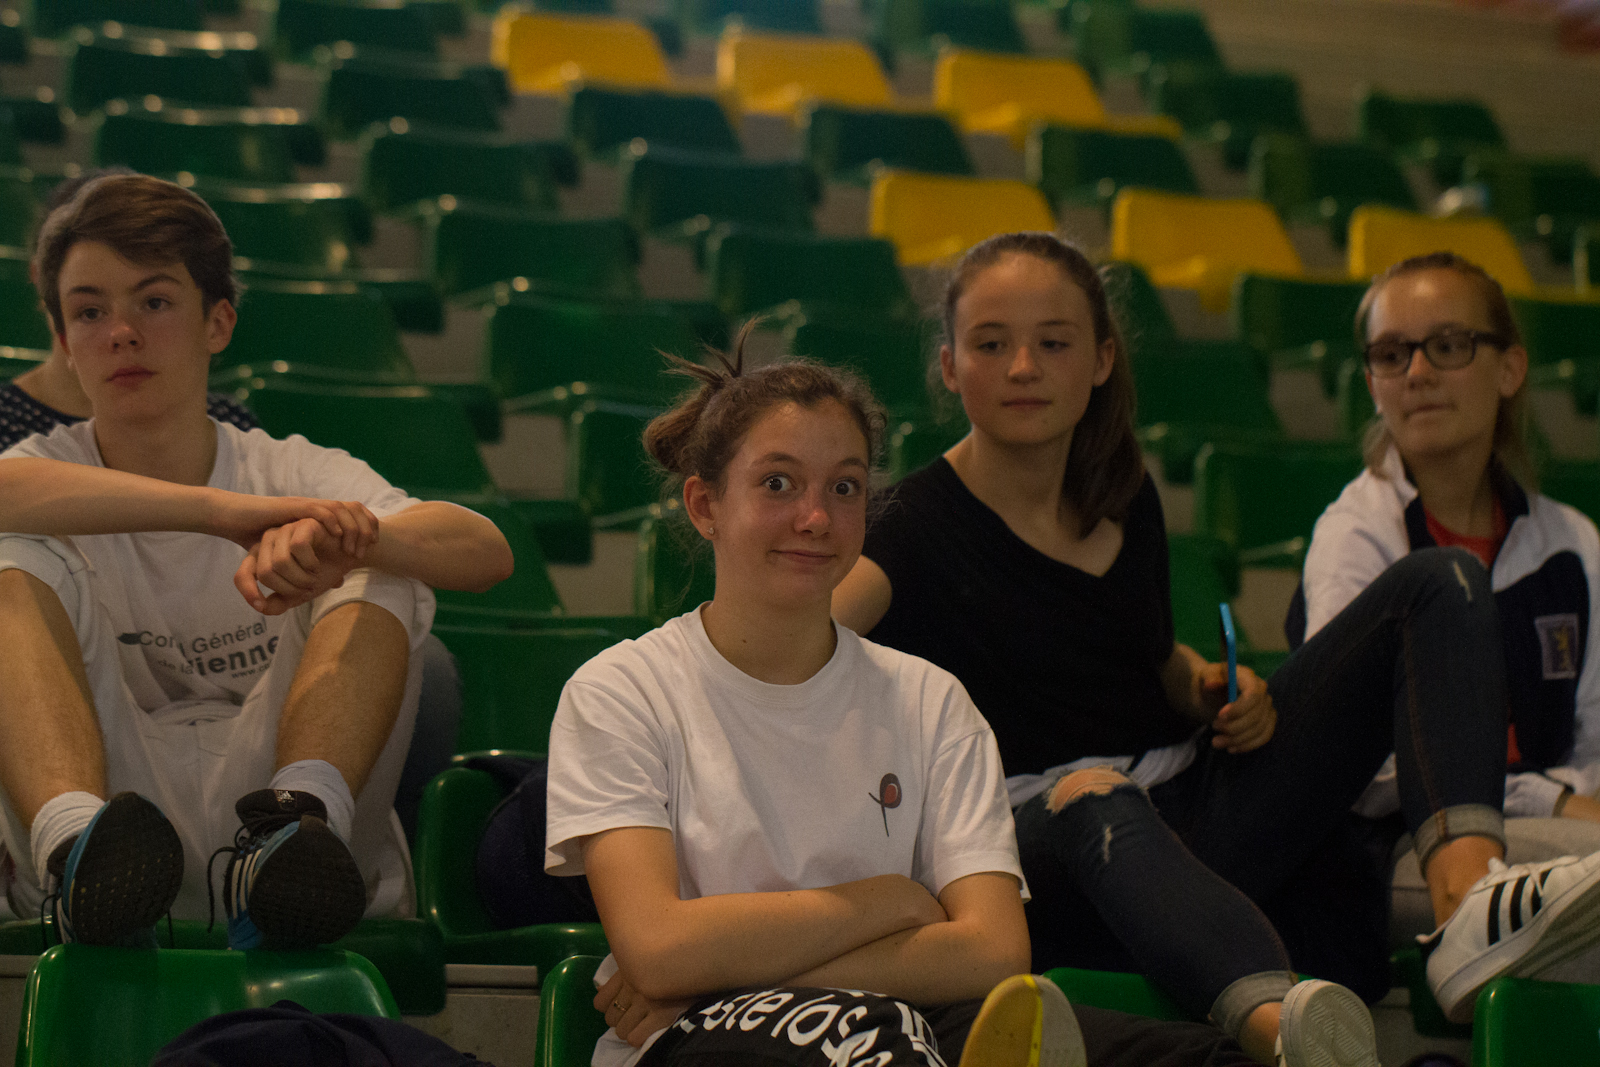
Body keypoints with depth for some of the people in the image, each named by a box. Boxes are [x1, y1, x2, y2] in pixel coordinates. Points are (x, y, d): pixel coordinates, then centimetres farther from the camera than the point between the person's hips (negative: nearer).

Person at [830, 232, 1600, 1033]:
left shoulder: (1125, 499, 14)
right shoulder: (924, 524, -6)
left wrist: (1209, 688, 7)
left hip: (1197, 815, 8)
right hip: (1049, 849, -7)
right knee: (1093, 800, -46)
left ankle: (1470, 907, -29)